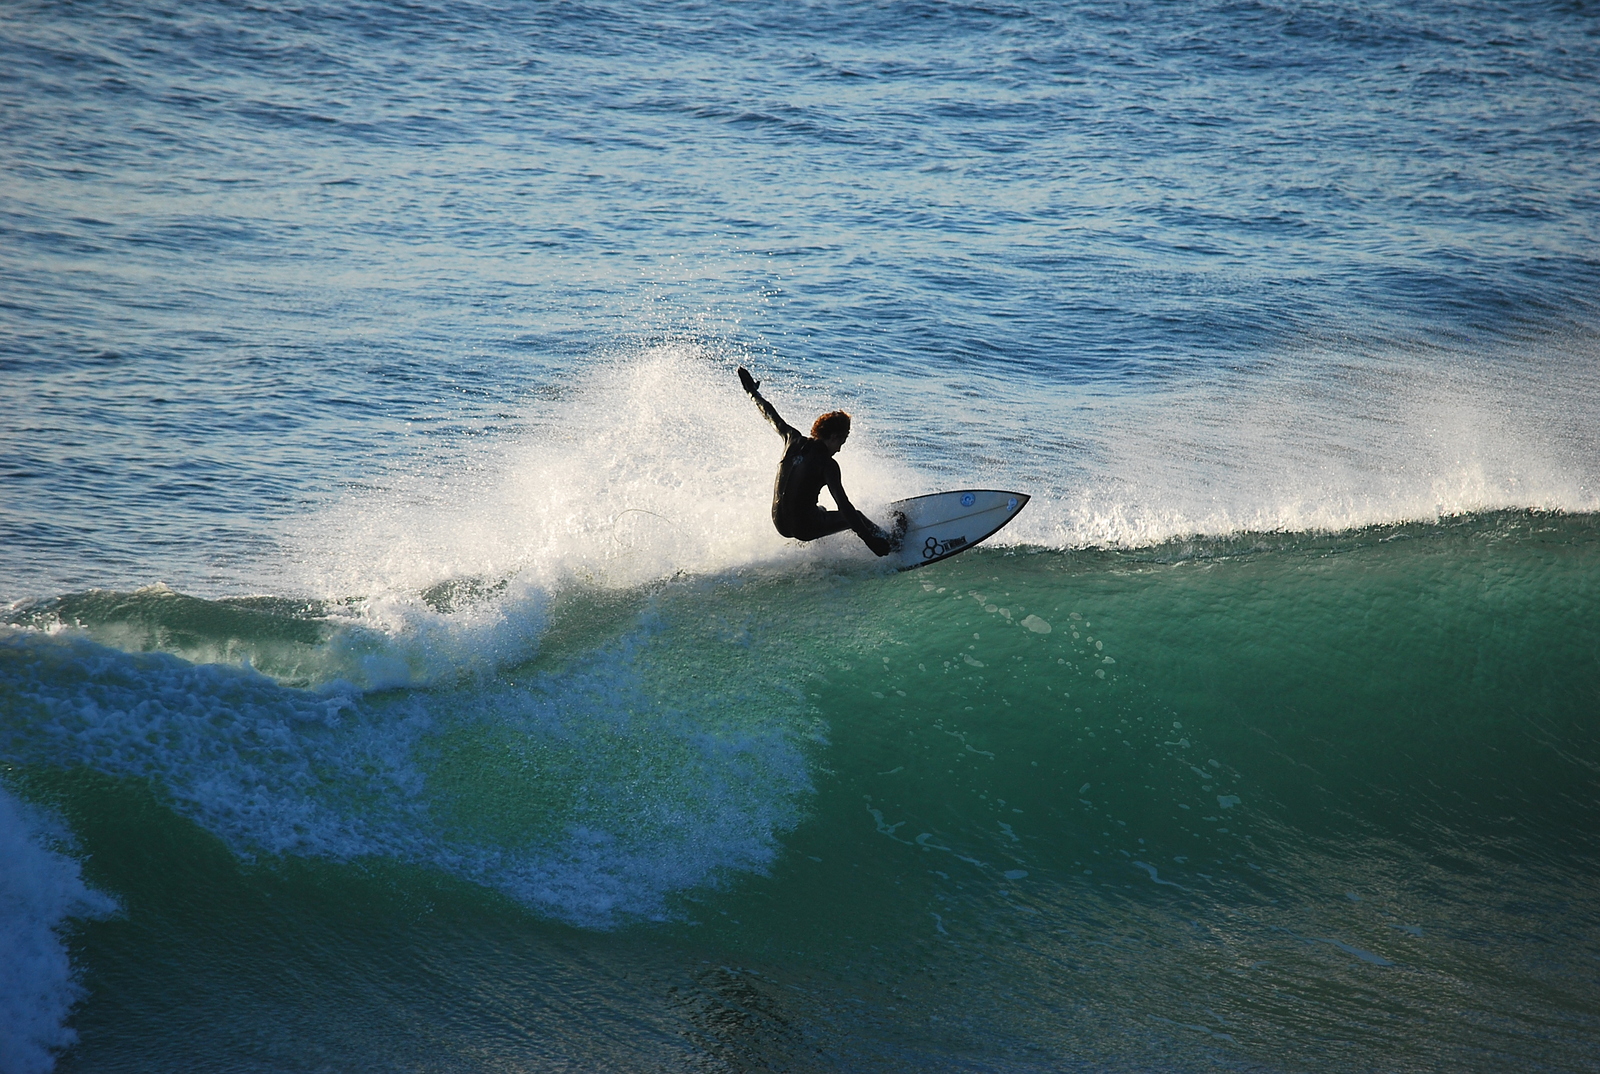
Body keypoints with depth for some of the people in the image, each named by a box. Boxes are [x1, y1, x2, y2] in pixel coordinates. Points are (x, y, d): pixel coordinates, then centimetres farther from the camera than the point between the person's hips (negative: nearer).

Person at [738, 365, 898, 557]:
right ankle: (890, 545, 21)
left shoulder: (794, 441, -1)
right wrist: (869, 539, -26)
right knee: (855, 517, 14)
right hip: (803, 527, -7)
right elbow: (843, 505, -24)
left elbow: (771, 416, 15)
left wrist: (753, 392, 33)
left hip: (780, 523, 7)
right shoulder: (827, 464, -17)